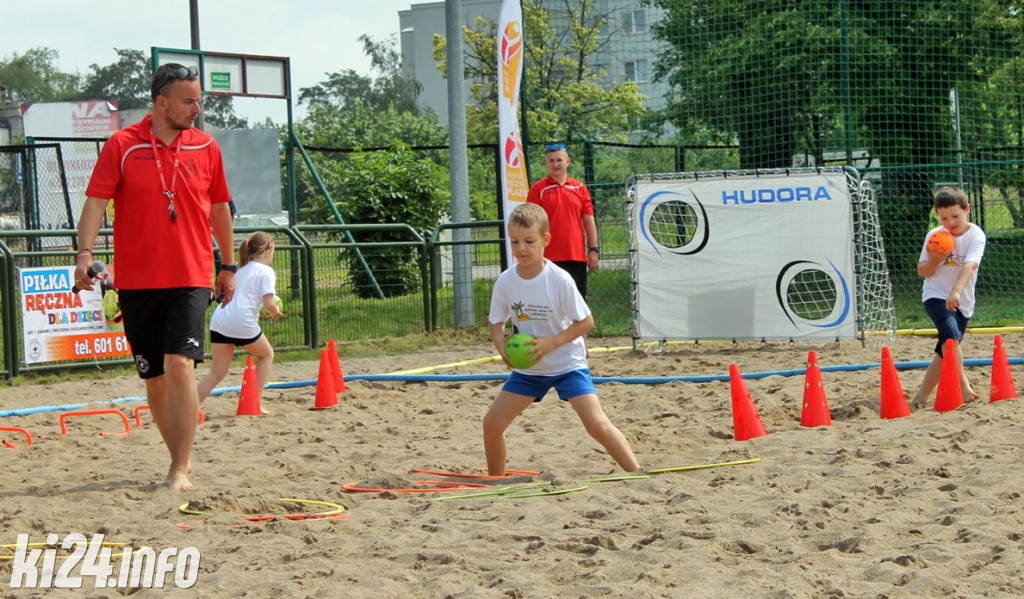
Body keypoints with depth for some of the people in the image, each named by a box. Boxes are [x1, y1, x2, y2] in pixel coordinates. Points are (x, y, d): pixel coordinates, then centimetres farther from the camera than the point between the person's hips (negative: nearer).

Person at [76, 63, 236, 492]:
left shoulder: (206, 148, 5)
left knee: (180, 366, -16)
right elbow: (96, 201, -6)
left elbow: (219, 209, 16)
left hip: (190, 279, 0)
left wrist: (228, 266, 19)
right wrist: (84, 252, -20)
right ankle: (181, 456, 27)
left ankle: (179, 471, -15)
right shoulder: (122, 146, -2)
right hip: (136, 280, 0)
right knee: (154, 377, 8)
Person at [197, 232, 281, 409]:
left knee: (218, 372, 9)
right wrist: (275, 312, 13)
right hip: (242, 323, -6)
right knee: (267, 355, 21)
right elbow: (269, 303, -8)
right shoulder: (266, 271, 3)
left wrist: (270, 309, 23)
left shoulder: (242, 270, 26)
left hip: (219, 319, 6)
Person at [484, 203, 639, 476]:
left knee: (598, 424, -18)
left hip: (568, 363, -4)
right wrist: (502, 345, -17)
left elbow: (586, 321, -13)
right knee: (492, 423, 0)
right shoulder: (505, 282, -9)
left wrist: (551, 343, -24)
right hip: (528, 368, 4)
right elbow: (497, 322, 4)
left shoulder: (560, 280, -20)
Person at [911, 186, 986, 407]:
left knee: (945, 351, 7)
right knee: (952, 334, -27)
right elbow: (922, 271, 3)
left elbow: (970, 265, -27)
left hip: (963, 301, 1)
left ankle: (921, 396, 19)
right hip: (936, 295, -1)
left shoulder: (975, 235, -11)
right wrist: (933, 261, -20)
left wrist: (956, 291, -43)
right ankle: (963, 387, -27)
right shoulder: (934, 236, -3)